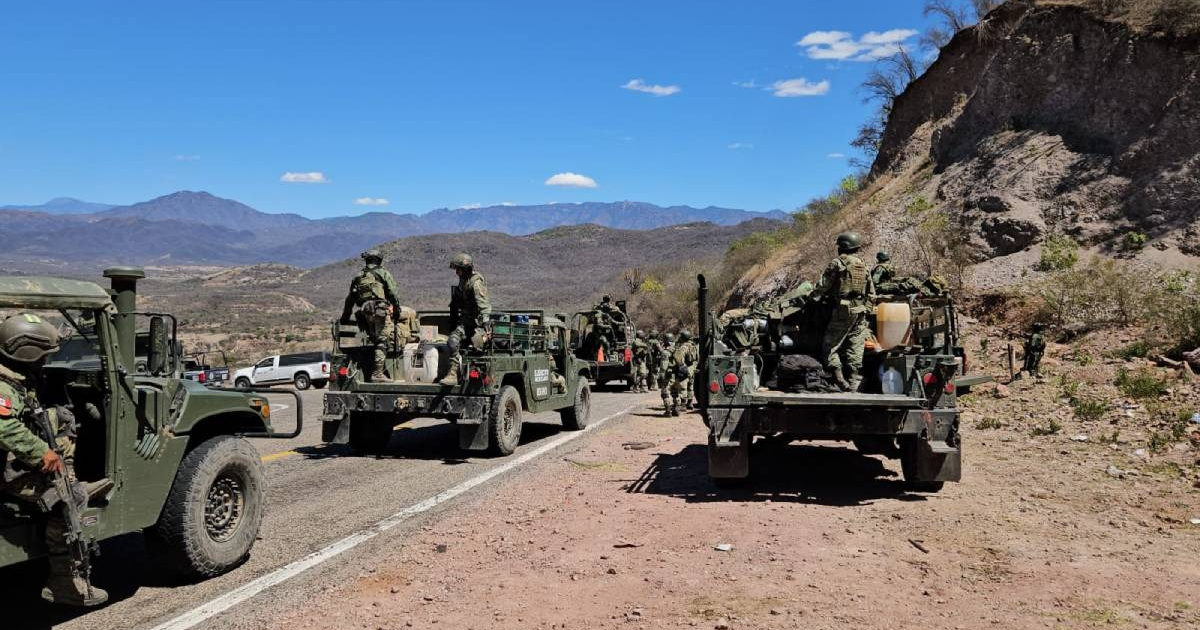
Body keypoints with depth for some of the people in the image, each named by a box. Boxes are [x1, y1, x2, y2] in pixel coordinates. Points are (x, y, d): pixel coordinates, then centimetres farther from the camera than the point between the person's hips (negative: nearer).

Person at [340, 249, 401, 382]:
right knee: (382, 342, -8)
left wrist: (345, 318, 29)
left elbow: (349, 299, 24)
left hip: (365, 314, 5)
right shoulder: (383, 273, 6)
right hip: (382, 311, -5)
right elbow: (393, 294, -4)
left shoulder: (358, 277, 21)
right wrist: (397, 311, 0)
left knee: (373, 341, 15)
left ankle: (373, 371, 10)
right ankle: (377, 373, -16)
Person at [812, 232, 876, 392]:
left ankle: (840, 379, -15)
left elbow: (823, 286, -6)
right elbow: (871, 294, 16)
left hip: (842, 311, -6)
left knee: (829, 347, 0)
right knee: (855, 352, 7)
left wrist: (813, 295, 12)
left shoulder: (837, 263, -5)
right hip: (860, 312, 6)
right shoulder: (863, 266, 15)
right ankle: (854, 387, 5)